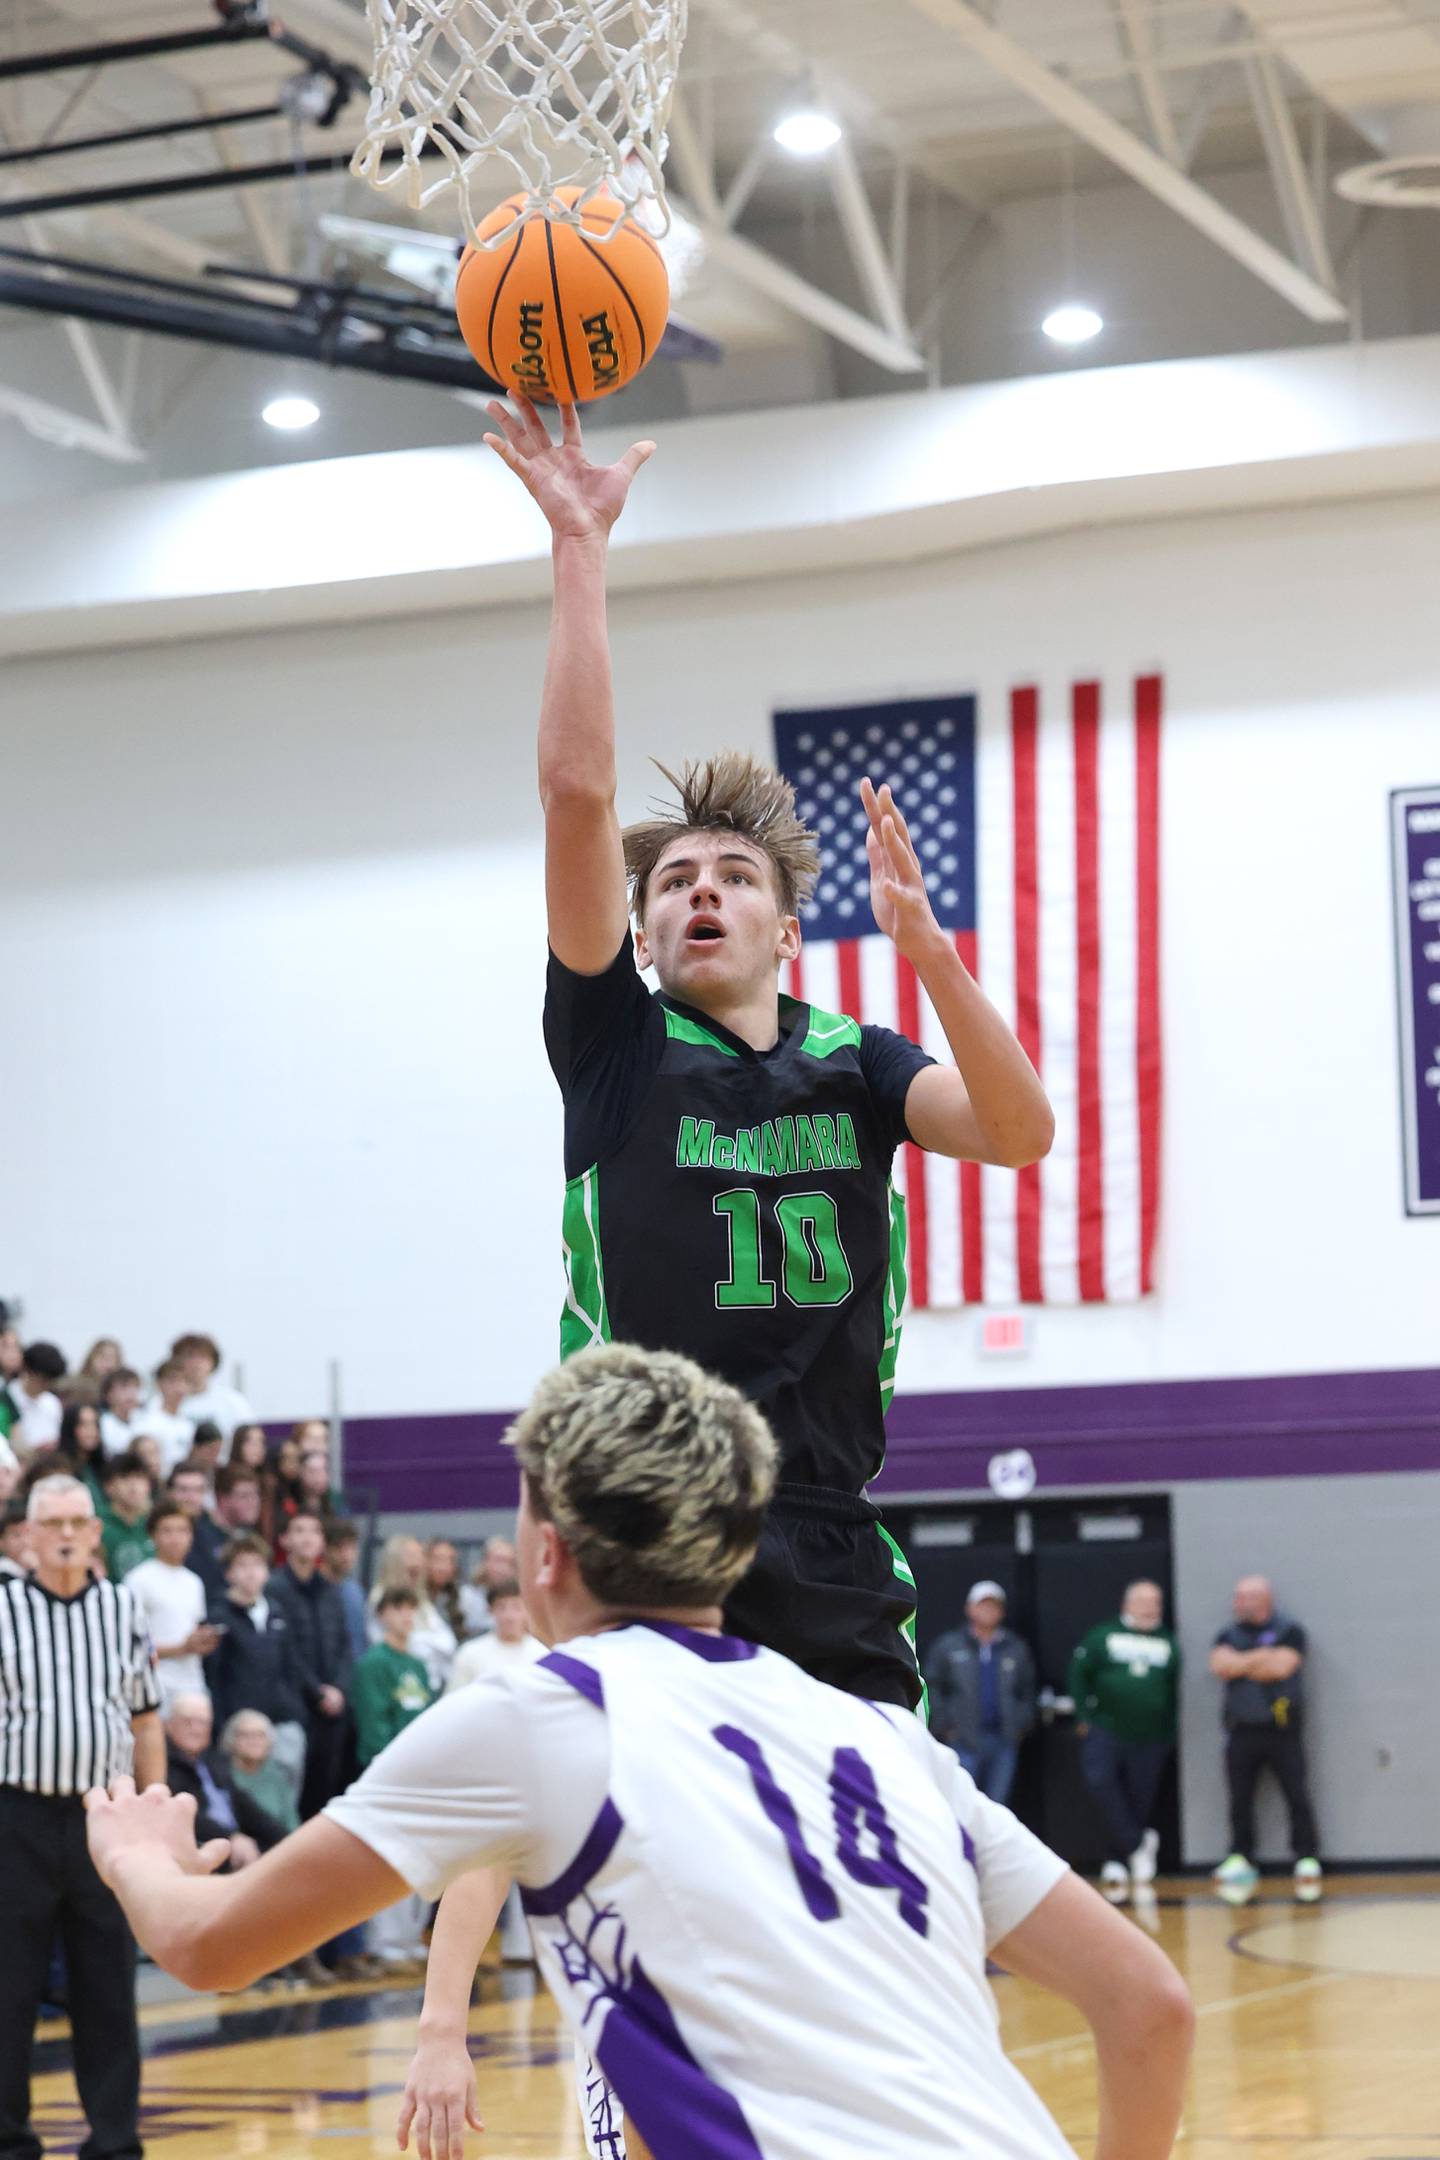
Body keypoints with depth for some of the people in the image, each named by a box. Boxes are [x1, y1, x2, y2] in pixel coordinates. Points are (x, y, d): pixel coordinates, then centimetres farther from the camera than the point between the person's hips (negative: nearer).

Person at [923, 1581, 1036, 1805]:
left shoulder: (1016, 1649, 14)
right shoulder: (948, 1646, 4)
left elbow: (1027, 1692, 21)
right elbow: (932, 1688, 4)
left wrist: (1021, 1726, 10)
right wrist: (943, 1727, -3)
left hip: (1004, 1743, 3)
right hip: (964, 1742, -3)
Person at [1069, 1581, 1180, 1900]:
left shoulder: (1168, 1644, 12)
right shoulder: (1103, 1636, 5)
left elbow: (1175, 1691, 16)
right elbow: (1079, 1674, 4)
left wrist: (1170, 1732, 11)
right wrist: (1084, 1717, -3)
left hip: (1150, 1738, 2)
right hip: (1105, 1730, -2)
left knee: (1140, 1801, 2)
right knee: (1101, 1781, -23)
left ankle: (1117, 1862, 16)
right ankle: (1138, 1845, -14)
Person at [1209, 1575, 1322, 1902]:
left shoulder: (1288, 1631, 0)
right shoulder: (1229, 1635, 12)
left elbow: (1282, 1667, -15)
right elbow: (1220, 1665, -5)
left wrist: (1240, 1665, -4)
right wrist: (1261, 1657, -10)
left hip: (1282, 1729, -4)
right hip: (1242, 1730, 4)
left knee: (1297, 1798, -4)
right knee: (1240, 1799, 4)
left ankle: (1307, 1859, 0)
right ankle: (1240, 1859, 12)